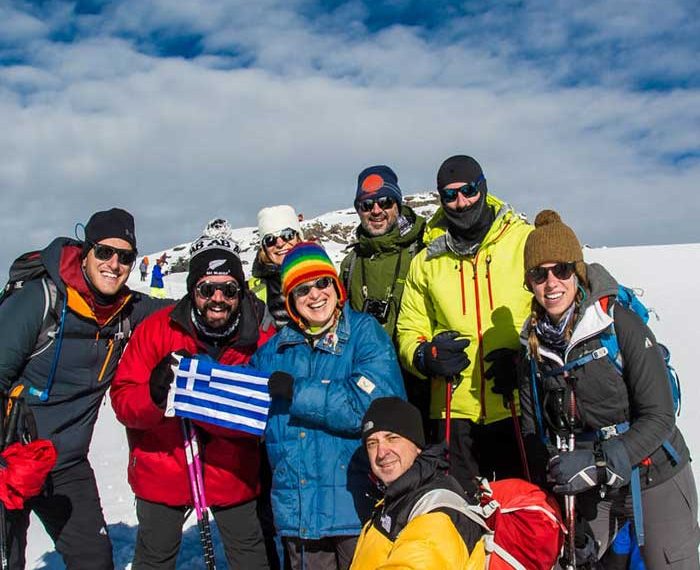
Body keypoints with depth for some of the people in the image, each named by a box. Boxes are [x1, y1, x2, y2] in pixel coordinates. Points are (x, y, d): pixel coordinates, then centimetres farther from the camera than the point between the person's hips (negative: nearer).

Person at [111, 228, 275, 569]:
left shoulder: (263, 338, -14)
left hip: (232, 472, 0)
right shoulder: (157, 329, -14)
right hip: (162, 471, 0)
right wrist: (155, 394, -37)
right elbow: (123, 399, -13)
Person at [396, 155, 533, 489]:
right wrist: (425, 356, -8)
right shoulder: (427, 260, 8)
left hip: (519, 407, -2)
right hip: (455, 411, 2)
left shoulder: (526, 241, 0)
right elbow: (410, 329, 13)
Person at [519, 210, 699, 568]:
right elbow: (534, 431, 3)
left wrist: (600, 464, -26)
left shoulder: (621, 324, -16)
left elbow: (659, 417, -16)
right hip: (590, 491, 4)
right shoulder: (535, 342, -2)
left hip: (656, 481, -4)